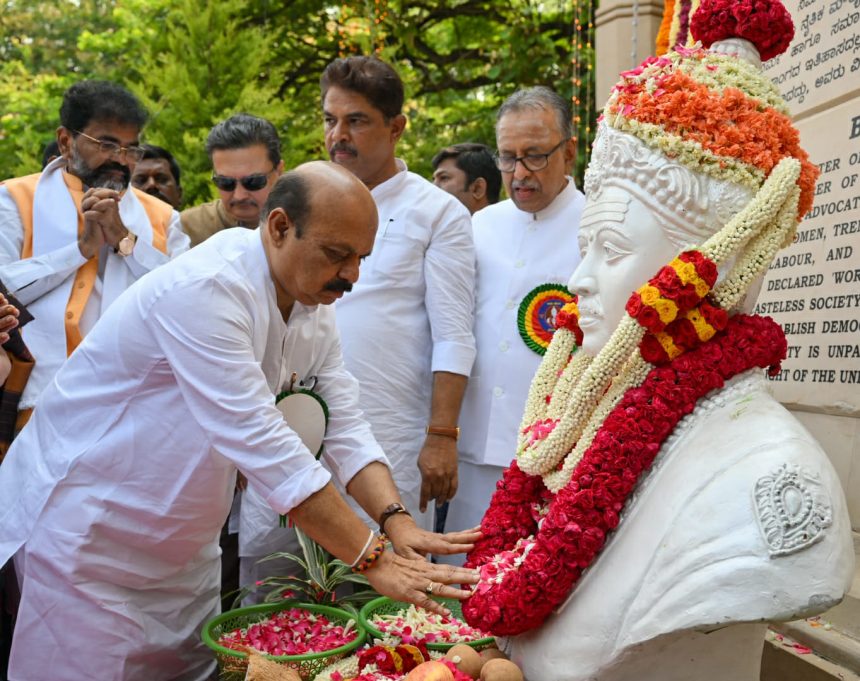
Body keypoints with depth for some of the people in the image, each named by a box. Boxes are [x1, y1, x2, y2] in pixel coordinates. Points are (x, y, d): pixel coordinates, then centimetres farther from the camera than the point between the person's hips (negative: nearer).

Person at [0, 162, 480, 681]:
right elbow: (262, 444, -32)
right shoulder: (204, 290, -28)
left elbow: (345, 428, -3)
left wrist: (396, 521, -20)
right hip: (86, 530, -7)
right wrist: (374, 559, -30)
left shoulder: (315, 307, -1)